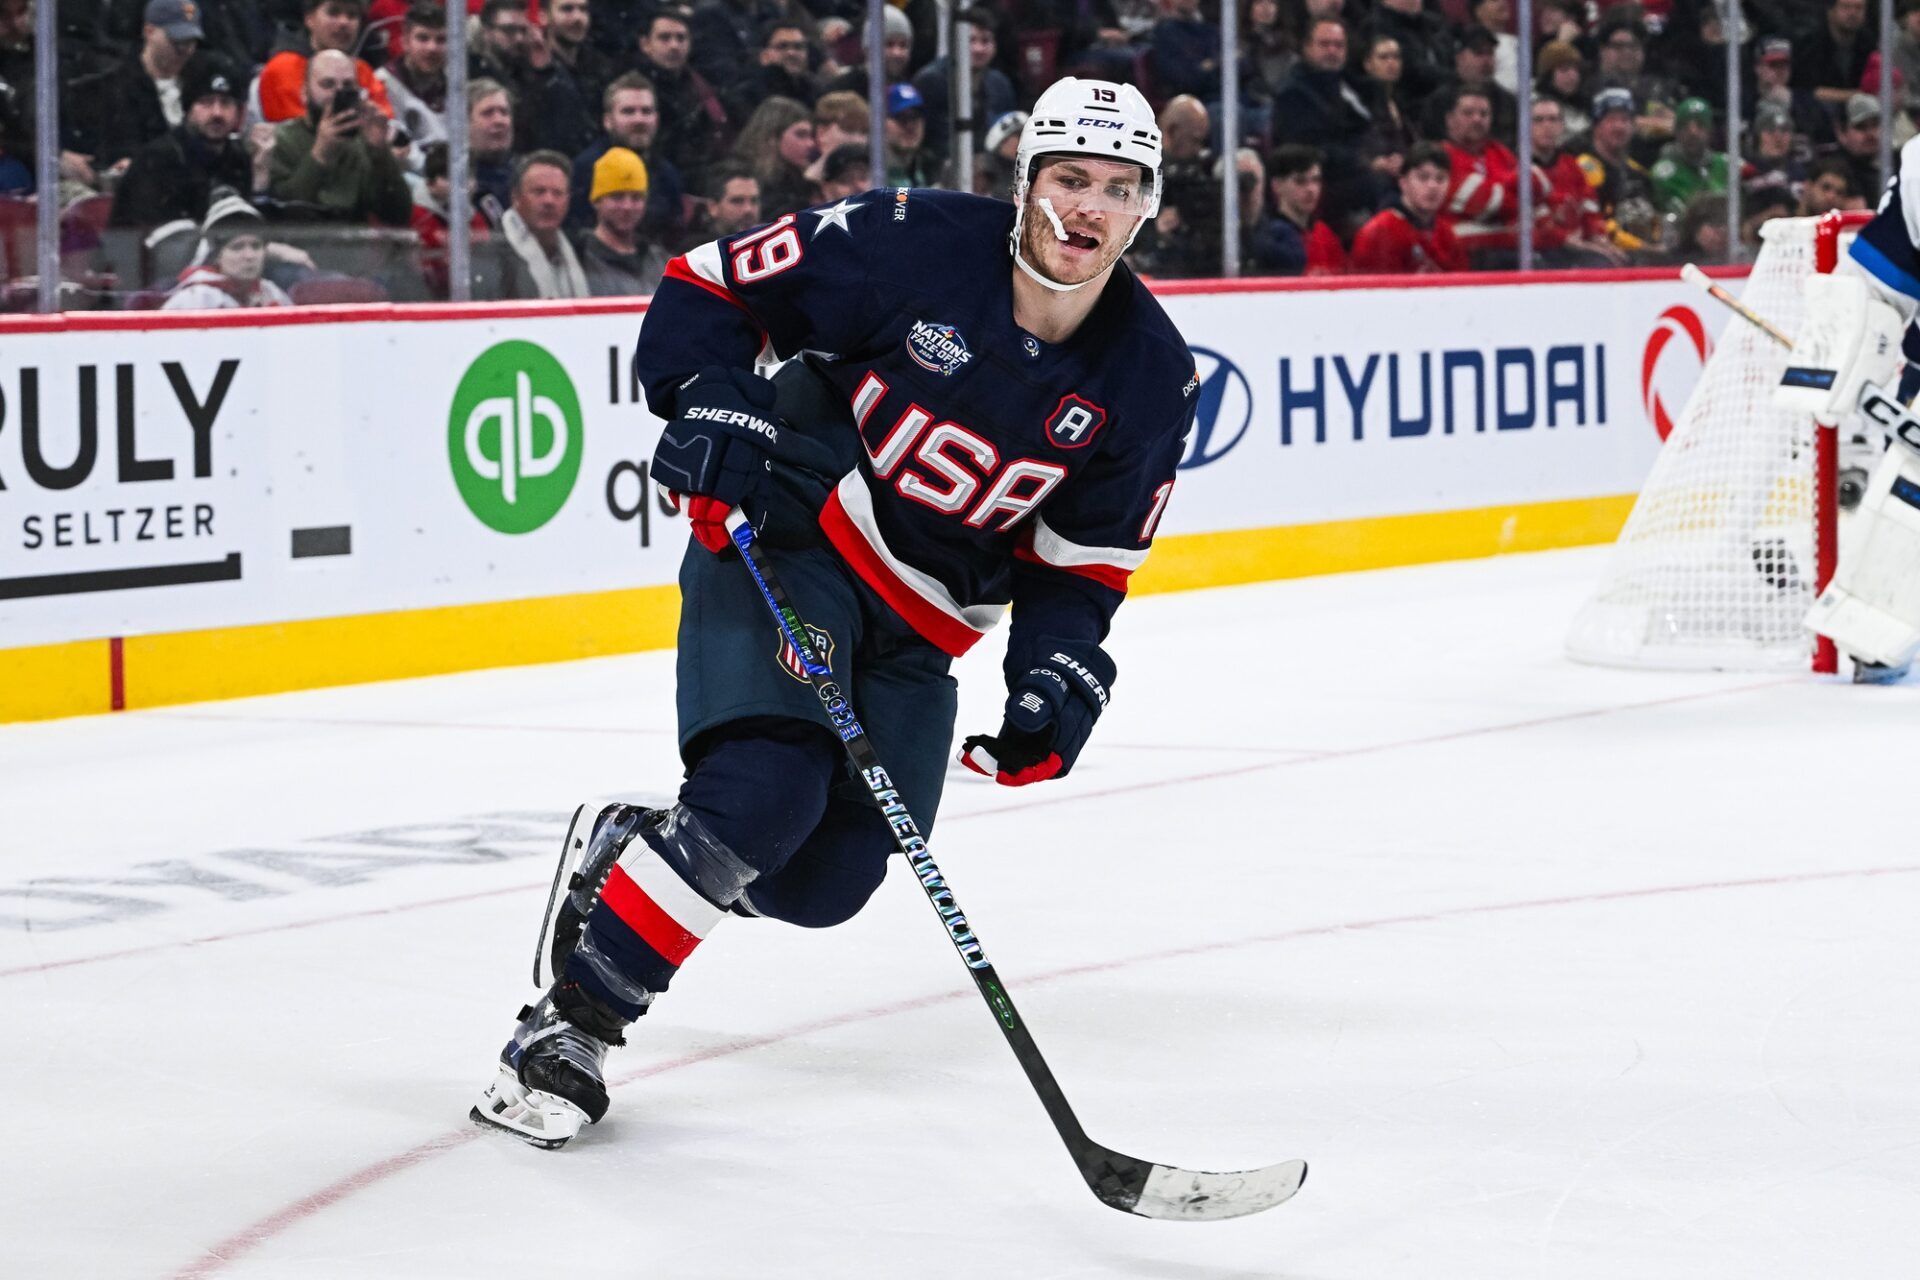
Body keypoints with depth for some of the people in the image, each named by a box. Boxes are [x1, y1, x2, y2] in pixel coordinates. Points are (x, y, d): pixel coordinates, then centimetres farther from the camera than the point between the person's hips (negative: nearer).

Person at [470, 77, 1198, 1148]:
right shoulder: (913, 246, -16)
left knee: (826, 881, -1)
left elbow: (1083, 564, 3)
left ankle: (623, 848, 27)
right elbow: (711, 284, -8)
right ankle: (568, 1027, -15)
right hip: (783, 540, -5)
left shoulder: (1149, 376, -4)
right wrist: (713, 404, -24)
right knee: (762, 789, -26)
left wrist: (1059, 682, -13)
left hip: (918, 629, 5)